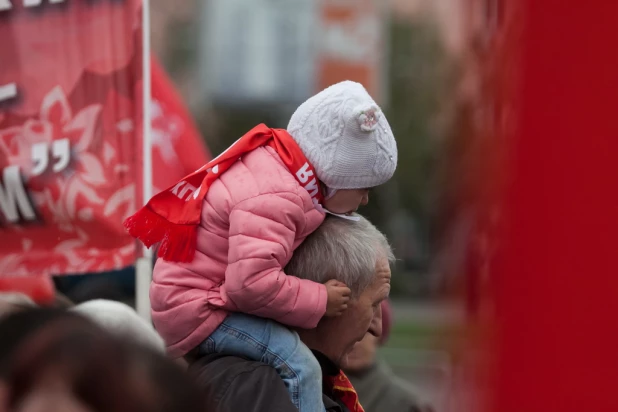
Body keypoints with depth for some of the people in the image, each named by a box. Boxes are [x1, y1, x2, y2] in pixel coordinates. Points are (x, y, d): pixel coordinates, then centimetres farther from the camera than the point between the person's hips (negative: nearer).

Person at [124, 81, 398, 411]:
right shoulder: (273, 199, -26)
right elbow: (252, 283, -33)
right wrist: (319, 301, -20)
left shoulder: (271, 157, 5)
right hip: (197, 309, -10)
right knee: (298, 365, -21)